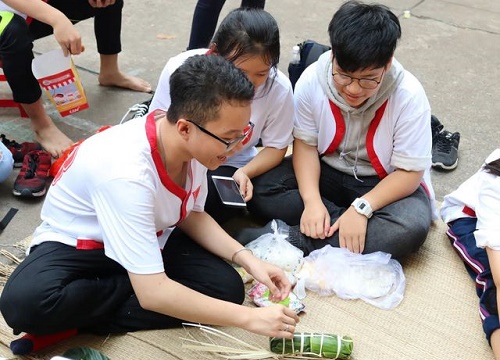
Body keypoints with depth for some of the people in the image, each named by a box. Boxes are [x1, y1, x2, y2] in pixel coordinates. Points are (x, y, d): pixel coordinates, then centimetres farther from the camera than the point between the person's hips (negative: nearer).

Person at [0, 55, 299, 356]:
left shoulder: (194, 144, -15)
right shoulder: (125, 171, -38)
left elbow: (191, 216, 4)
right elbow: (152, 294, -37)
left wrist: (247, 259, -11)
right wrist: (249, 317, -33)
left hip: (146, 243, 7)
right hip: (75, 243, -6)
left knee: (227, 286, -16)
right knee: (24, 303, -37)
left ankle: (73, 324, -12)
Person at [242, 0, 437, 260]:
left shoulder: (409, 97, -24)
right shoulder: (311, 80, -18)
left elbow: (409, 172, -19)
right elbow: (305, 144, -11)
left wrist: (361, 208, -33)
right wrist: (312, 201, -26)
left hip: (386, 183, -2)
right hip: (327, 172, 2)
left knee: (410, 228, -34)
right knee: (261, 190, -20)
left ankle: (290, 239, -28)